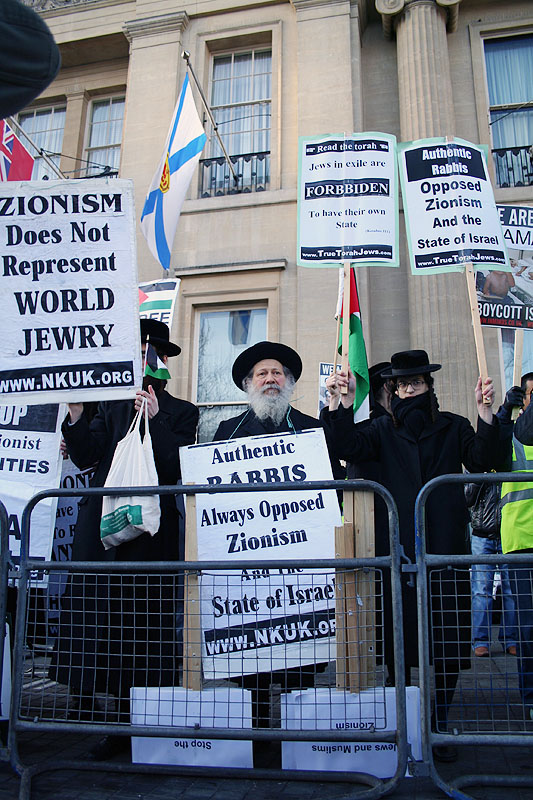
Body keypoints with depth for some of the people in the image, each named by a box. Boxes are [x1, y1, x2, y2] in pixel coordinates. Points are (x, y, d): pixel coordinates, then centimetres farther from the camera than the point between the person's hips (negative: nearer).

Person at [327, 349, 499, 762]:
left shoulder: (453, 427, 12)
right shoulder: (384, 429, 12)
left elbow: (481, 461, -3)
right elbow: (350, 448, -5)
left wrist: (486, 411, -13)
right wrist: (347, 401, -14)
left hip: (446, 542, 0)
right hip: (398, 543, 0)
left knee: (446, 631, 0)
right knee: (399, 630, 5)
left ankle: (439, 725, 15)